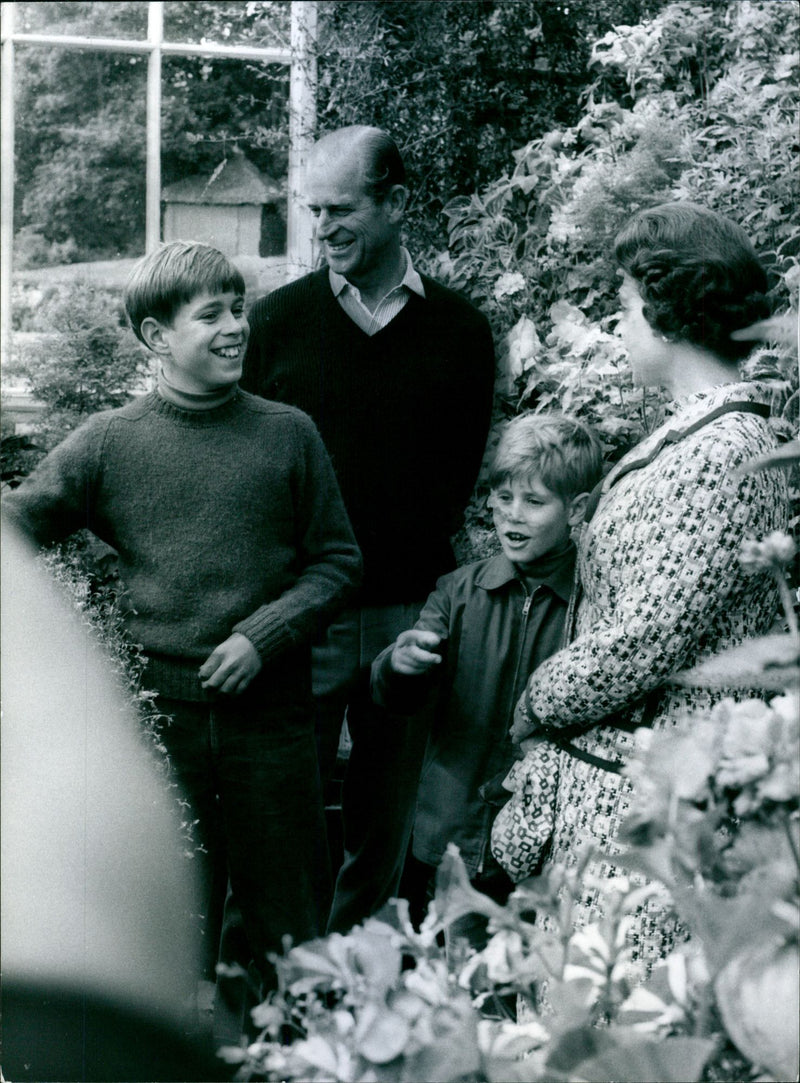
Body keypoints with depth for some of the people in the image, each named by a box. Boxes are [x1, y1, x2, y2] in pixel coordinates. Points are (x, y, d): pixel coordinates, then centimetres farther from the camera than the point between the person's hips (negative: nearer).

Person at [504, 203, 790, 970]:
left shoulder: (724, 453, -17)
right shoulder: (686, 434, 14)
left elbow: (648, 640, -20)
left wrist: (536, 705, -7)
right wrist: (554, 702, 11)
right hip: (605, 768, 9)